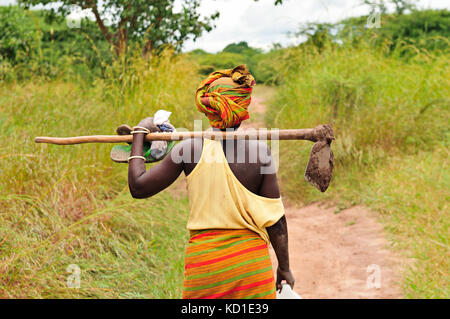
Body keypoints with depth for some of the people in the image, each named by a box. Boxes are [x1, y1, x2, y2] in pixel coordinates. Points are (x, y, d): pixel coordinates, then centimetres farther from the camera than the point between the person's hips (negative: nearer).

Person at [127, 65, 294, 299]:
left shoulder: (190, 149, -8)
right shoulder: (259, 150, -7)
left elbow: (138, 187, -1)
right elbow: (276, 220, -4)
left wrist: (138, 135, 11)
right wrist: (284, 267, 9)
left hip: (203, 260, 0)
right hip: (252, 259, 0)